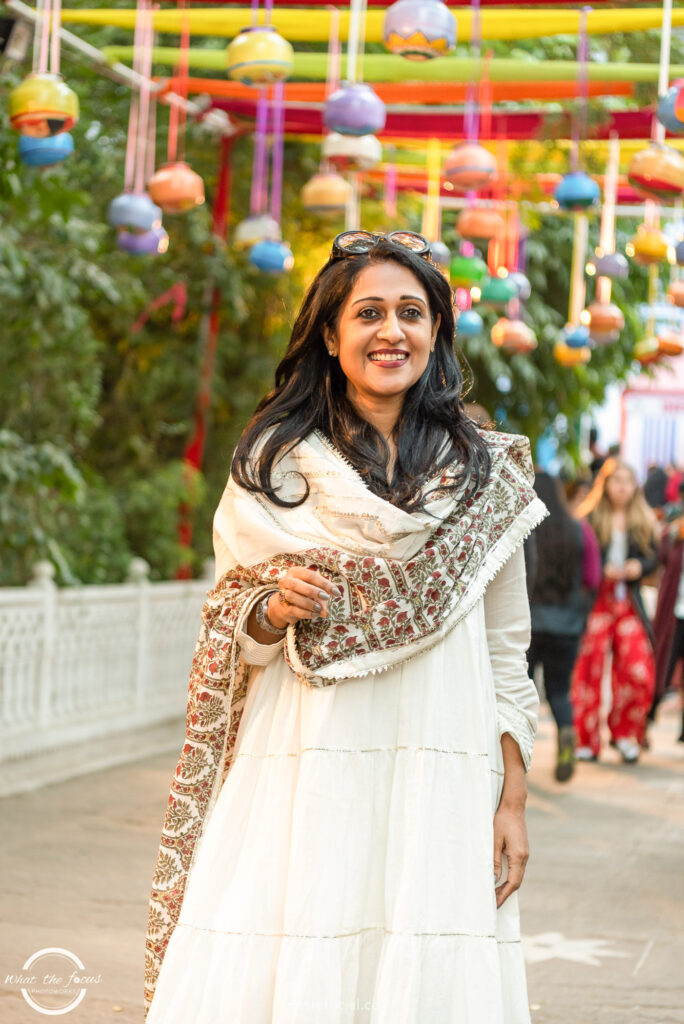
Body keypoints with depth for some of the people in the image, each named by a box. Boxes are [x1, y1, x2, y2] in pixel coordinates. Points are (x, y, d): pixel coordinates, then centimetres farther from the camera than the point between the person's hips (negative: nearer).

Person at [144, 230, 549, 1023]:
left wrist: (512, 804, 3)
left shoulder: (488, 475, 9)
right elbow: (227, 642, 10)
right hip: (299, 781, -1)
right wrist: (275, 608, -12)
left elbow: (507, 654, 9)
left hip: (441, 796, 1)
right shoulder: (275, 463, 7)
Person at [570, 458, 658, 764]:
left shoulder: (643, 521, 10)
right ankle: (586, 740, 10)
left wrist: (639, 566, -8)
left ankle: (625, 733, 16)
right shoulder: (590, 518, -1)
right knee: (589, 669, -2)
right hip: (595, 601, -3)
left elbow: (653, 556, 12)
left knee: (638, 671, -5)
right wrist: (602, 570, -17)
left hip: (629, 603, 3)